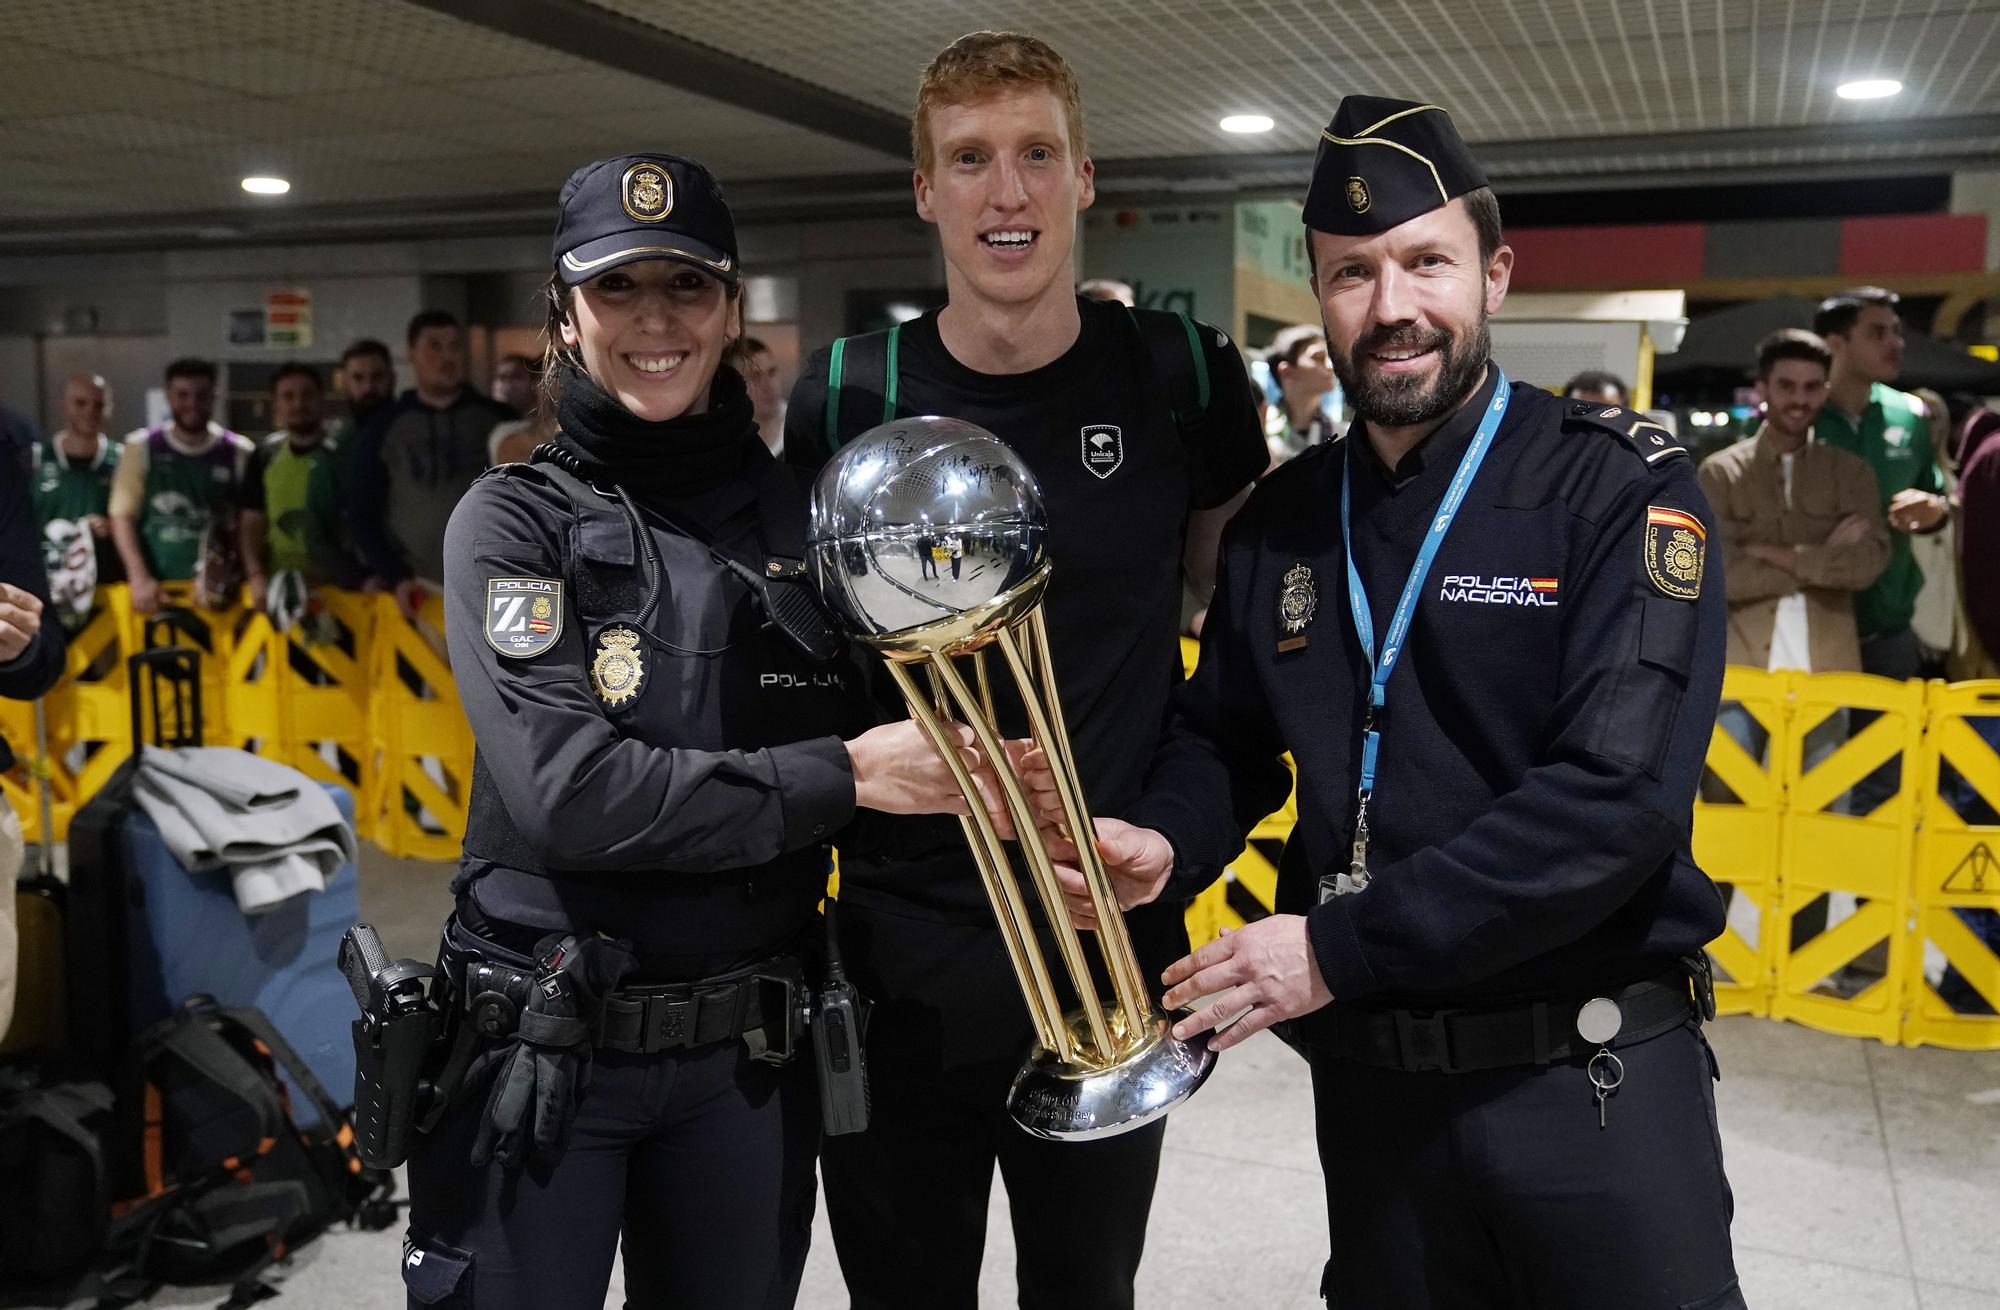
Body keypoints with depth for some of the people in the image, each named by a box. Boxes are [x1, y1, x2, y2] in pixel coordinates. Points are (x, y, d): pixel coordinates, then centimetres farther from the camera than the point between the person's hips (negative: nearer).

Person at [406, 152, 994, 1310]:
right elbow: (567, 791, -20)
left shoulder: (803, 514, 2)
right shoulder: (516, 519, -7)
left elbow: (881, 733, 9)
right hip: (542, 1046, -3)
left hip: (749, 1052, 3)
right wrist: (839, 777, -19)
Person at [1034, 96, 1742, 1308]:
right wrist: (1165, 845, -9)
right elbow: (1224, 739, 14)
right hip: (1370, 1078, 4)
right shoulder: (1281, 521, 5)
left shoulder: (1622, 491, -11)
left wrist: (1341, 946, -22)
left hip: (1591, 1080, -4)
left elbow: (1620, 790, -21)